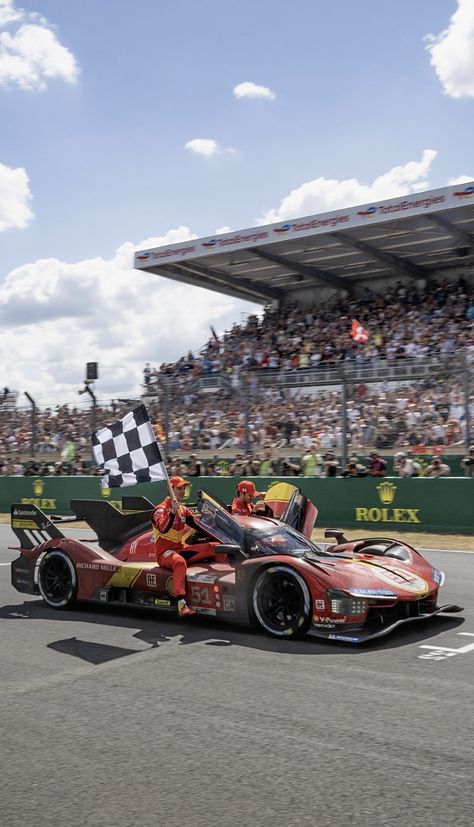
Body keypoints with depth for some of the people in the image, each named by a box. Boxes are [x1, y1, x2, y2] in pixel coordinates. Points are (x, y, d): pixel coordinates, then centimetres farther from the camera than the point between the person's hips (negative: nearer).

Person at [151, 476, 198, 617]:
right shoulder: (161, 509, -8)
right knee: (180, 562, -40)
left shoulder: (184, 510, 17)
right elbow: (163, 529, -27)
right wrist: (173, 512, -35)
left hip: (180, 548, 8)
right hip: (164, 552, -8)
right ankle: (182, 605, -51)